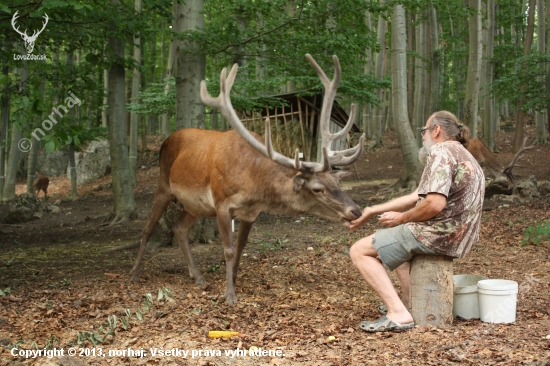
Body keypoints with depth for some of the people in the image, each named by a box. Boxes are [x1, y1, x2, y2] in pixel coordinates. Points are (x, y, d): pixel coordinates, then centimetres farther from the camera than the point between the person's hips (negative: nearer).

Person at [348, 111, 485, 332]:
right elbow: (416, 197, 20)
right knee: (397, 242, 37)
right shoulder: (463, 156, 21)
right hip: (457, 237, 11)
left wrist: (401, 218, -9)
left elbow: (435, 204, -26)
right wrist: (372, 211, 18)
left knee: (360, 251, -4)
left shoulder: (440, 152, -11)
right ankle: (409, 302, 22)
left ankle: (399, 314, -14)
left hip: (437, 234, -11)